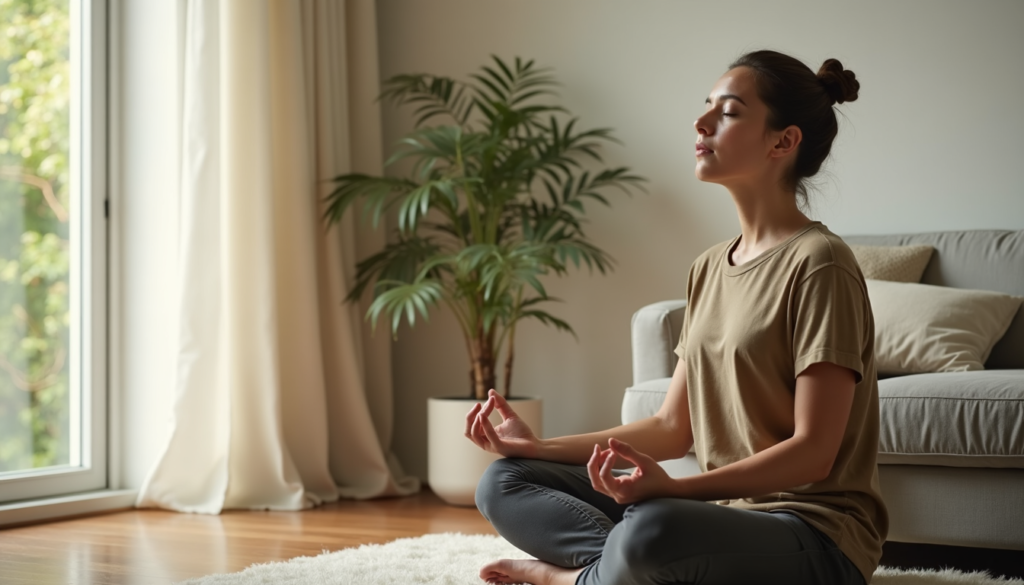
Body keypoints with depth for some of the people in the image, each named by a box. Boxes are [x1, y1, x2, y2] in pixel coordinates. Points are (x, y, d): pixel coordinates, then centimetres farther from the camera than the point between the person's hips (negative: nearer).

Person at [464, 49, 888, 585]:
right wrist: (538, 446, 4)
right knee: (503, 483, 3)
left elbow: (813, 453, -17)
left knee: (651, 529, -38)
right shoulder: (709, 269, 13)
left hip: (812, 532, -8)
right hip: (722, 509, 8)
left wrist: (673, 488, -31)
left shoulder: (818, 263, -12)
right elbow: (673, 428, 13)